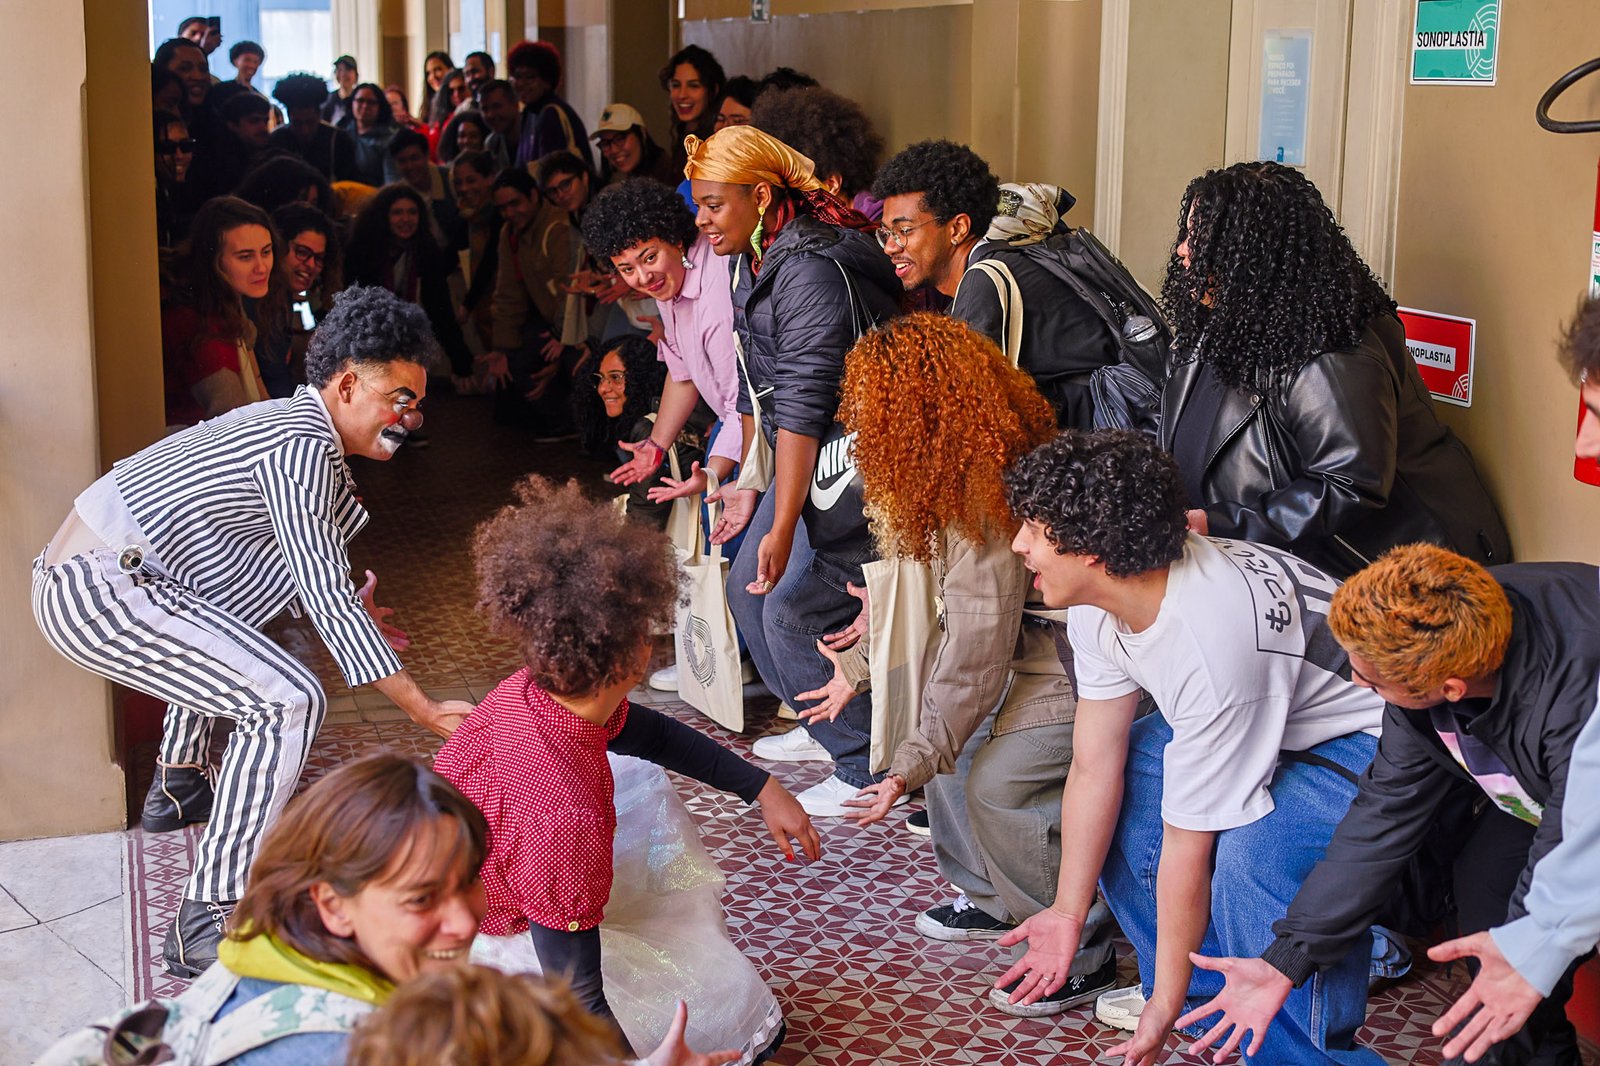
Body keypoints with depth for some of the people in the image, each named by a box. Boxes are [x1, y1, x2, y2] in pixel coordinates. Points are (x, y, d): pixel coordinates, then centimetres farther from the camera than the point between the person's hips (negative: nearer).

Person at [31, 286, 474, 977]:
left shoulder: (290, 420, 14)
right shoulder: (305, 447, -15)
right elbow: (328, 597, -17)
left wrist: (343, 607, 30)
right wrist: (424, 710, -15)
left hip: (74, 569, 11)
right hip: (96, 596, -11)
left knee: (277, 568, 31)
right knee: (288, 703, -18)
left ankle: (178, 785, 37)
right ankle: (206, 927, -16)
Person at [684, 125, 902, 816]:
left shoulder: (809, 271, -24)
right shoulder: (752, 260, 9)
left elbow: (803, 406, -28)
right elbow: (756, 385, 19)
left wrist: (782, 529, -29)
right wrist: (745, 484, 23)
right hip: (809, 457, 10)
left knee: (794, 609, -11)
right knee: (748, 584, 15)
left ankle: (868, 770, 3)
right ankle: (822, 725, 32)